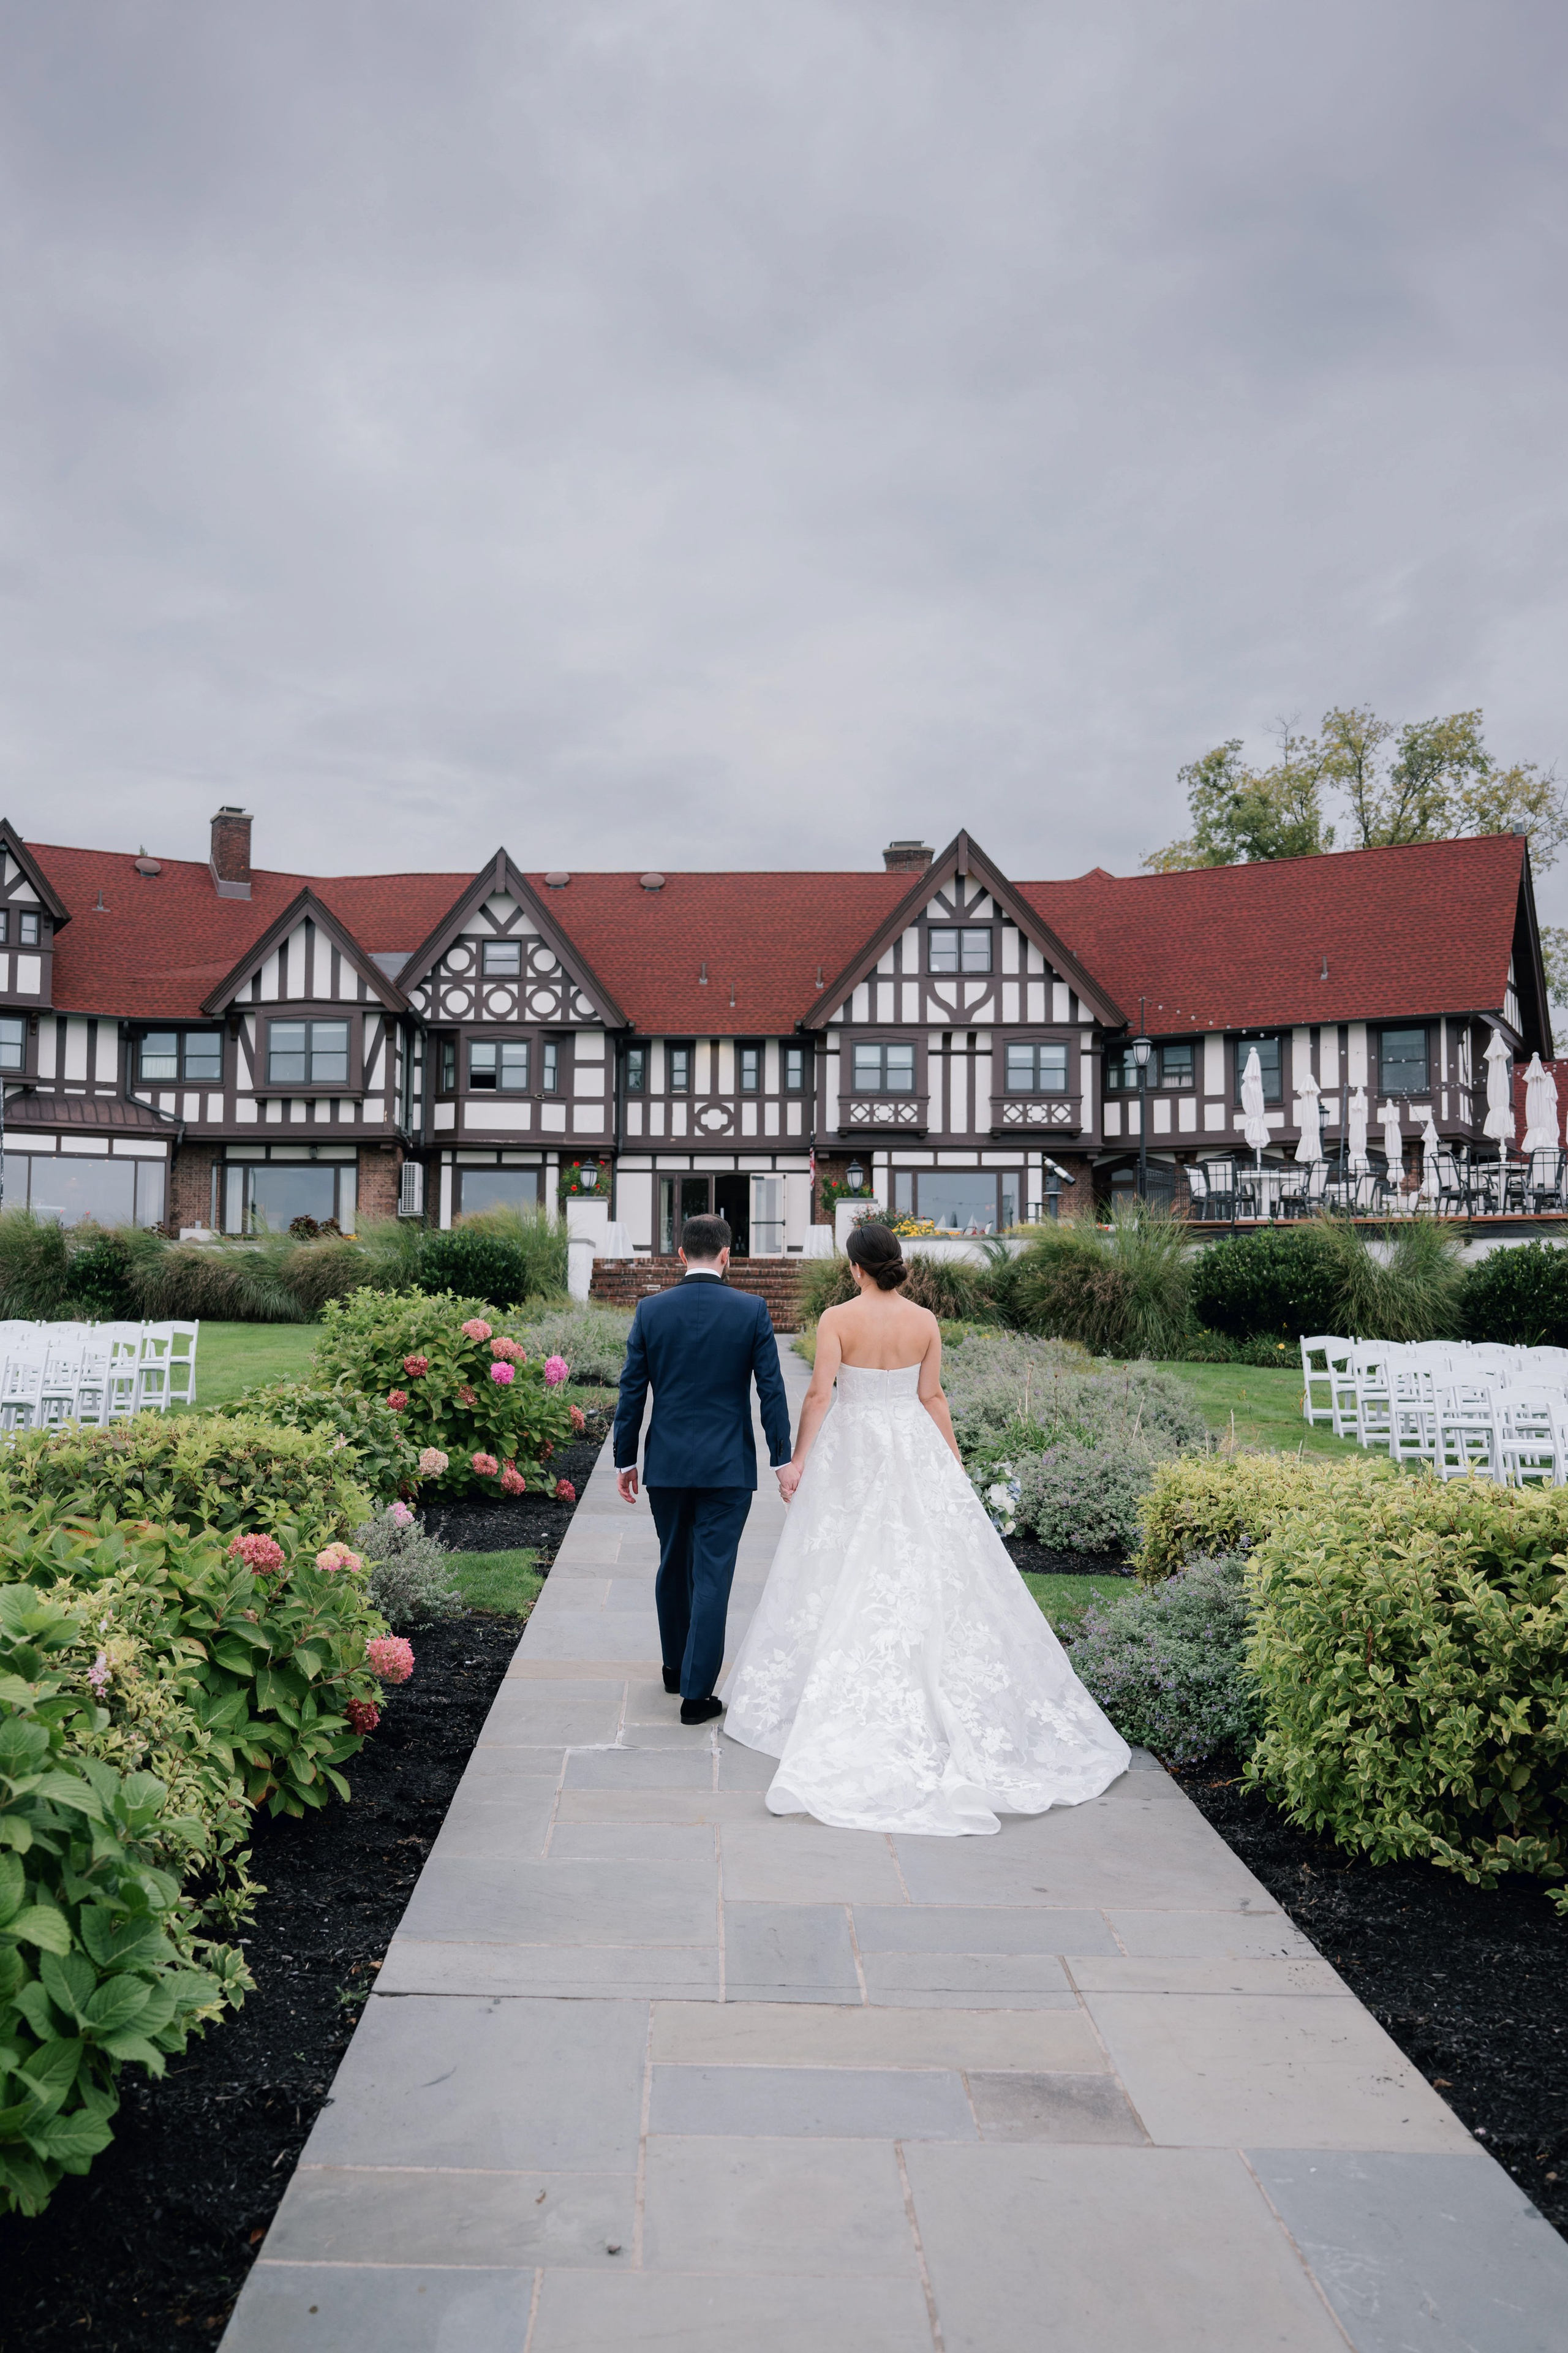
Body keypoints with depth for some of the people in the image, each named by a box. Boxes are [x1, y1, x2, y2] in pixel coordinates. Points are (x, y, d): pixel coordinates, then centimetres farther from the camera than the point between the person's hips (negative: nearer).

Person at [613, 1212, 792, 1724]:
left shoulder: (651, 1309, -3)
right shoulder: (752, 1310, -7)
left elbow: (632, 1389, 0)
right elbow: (771, 1389, -6)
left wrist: (625, 1459, 9)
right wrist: (782, 1458, 1)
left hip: (667, 1463, 3)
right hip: (728, 1465, -2)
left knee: (674, 1566, 20)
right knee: (713, 1575, 2)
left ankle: (676, 1666, 37)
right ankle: (696, 1692, 4)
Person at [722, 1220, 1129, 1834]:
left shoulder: (837, 1319, -8)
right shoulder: (925, 1322, -1)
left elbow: (820, 1393, -13)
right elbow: (932, 1397, 0)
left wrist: (798, 1460, -8)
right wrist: (954, 1465, 8)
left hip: (852, 1449, -2)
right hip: (914, 1447, 2)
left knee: (846, 1574, 5)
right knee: (927, 1571, 8)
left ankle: (842, 1700, 9)